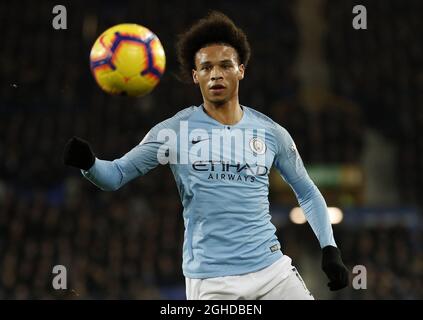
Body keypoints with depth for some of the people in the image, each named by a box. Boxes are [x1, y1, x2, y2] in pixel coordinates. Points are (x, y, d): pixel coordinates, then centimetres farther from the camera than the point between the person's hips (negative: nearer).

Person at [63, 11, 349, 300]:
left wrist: (330, 248, 8)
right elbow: (116, 175, -2)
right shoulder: (175, 130, -1)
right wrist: (89, 163, -24)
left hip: (271, 267, 3)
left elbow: (307, 192, 17)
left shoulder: (271, 132, 6)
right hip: (210, 281, -2)